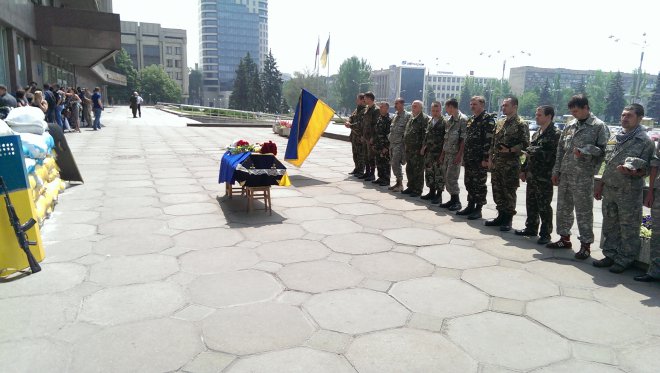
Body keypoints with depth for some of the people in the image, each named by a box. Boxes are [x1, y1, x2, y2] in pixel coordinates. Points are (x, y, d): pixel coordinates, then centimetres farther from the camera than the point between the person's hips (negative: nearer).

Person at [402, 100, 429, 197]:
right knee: (409, 169, 15)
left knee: (418, 170, -2)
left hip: (418, 149, -9)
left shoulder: (424, 118, -10)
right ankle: (411, 187, 27)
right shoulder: (411, 117, 17)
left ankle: (417, 190, 7)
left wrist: (423, 148, -20)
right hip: (409, 148, 9)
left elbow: (425, 134, -16)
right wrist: (405, 144, 18)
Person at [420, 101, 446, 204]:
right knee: (429, 172, 13)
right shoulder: (430, 121, 14)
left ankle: (439, 195, 6)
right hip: (429, 152, 8)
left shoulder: (444, 122, -9)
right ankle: (432, 192, 26)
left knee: (439, 174, -2)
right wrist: (424, 147, 13)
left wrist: (443, 152, -17)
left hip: (439, 153, -8)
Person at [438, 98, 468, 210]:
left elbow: (463, 139, -16)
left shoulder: (462, 119, -11)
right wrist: (443, 153, 15)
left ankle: (457, 202, 2)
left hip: (455, 154, -9)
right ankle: (452, 200, 18)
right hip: (447, 153, 9)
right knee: (446, 177, 9)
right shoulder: (450, 120, 15)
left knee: (451, 178, -8)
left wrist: (459, 155, -20)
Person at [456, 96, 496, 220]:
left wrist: (486, 158, -20)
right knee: (469, 183, 13)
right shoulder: (470, 120, 17)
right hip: (469, 158, 8)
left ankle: (478, 209, 7)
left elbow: (489, 140, -16)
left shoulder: (488, 119, -9)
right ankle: (470, 206, 23)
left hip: (480, 159, -8)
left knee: (479, 184, -1)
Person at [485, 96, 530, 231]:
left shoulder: (520, 124, -7)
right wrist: (490, 159, 11)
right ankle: (501, 216, 22)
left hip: (511, 163, -7)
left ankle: (507, 220, 8)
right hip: (497, 162, 7)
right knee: (497, 190, 11)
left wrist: (510, 150, -21)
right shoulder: (500, 123, 15)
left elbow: (525, 144, -12)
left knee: (509, 192, -1)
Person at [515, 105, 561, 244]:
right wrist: (524, 170, 19)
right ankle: (531, 228, 28)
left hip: (544, 177, -8)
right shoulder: (536, 133, 15)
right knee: (531, 204, 15)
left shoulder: (555, 134, -11)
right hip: (531, 175, 8)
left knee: (544, 207, 0)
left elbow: (553, 155, -20)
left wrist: (533, 153, -16)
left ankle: (545, 234, 9)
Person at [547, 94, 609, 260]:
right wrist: (556, 171, 11)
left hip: (583, 176, -6)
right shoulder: (570, 125, 12)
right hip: (564, 175, 6)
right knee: (563, 208, 13)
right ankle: (564, 239, 27)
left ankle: (586, 245, 10)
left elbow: (603, 150, -8)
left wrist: (585, 150, -21)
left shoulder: (599, 126, -4)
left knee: (584, 211, 0)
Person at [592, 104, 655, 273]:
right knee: (609, 224, 13)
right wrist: (600, 185, 15)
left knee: (628, 228, 3)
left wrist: (632, 172, -28)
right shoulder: (616, 138, 12)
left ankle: (625, 260, 15)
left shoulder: (645, 141, -6)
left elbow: (646, 169, -7)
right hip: (609, 189, 6)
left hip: (629, 192, -6)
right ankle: (610, 255, 25)